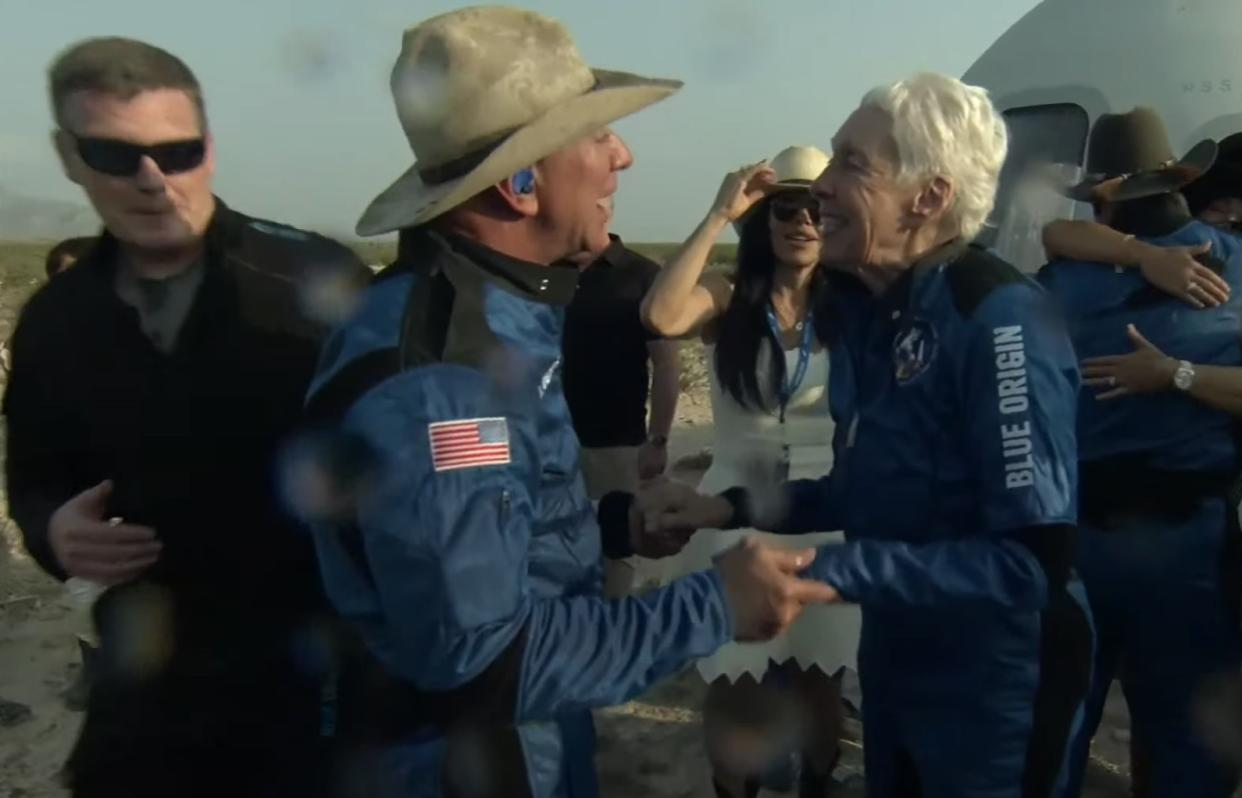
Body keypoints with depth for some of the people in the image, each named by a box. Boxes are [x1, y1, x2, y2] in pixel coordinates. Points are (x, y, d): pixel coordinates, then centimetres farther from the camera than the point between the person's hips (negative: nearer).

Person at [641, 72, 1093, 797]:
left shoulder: (999, 319, -25)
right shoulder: (866, 311, -2)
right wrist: (737, 508, 0)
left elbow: (1035, 559, -28)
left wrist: (834, 572, -28)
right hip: (892, 655, 7)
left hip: (994, 678, -7)